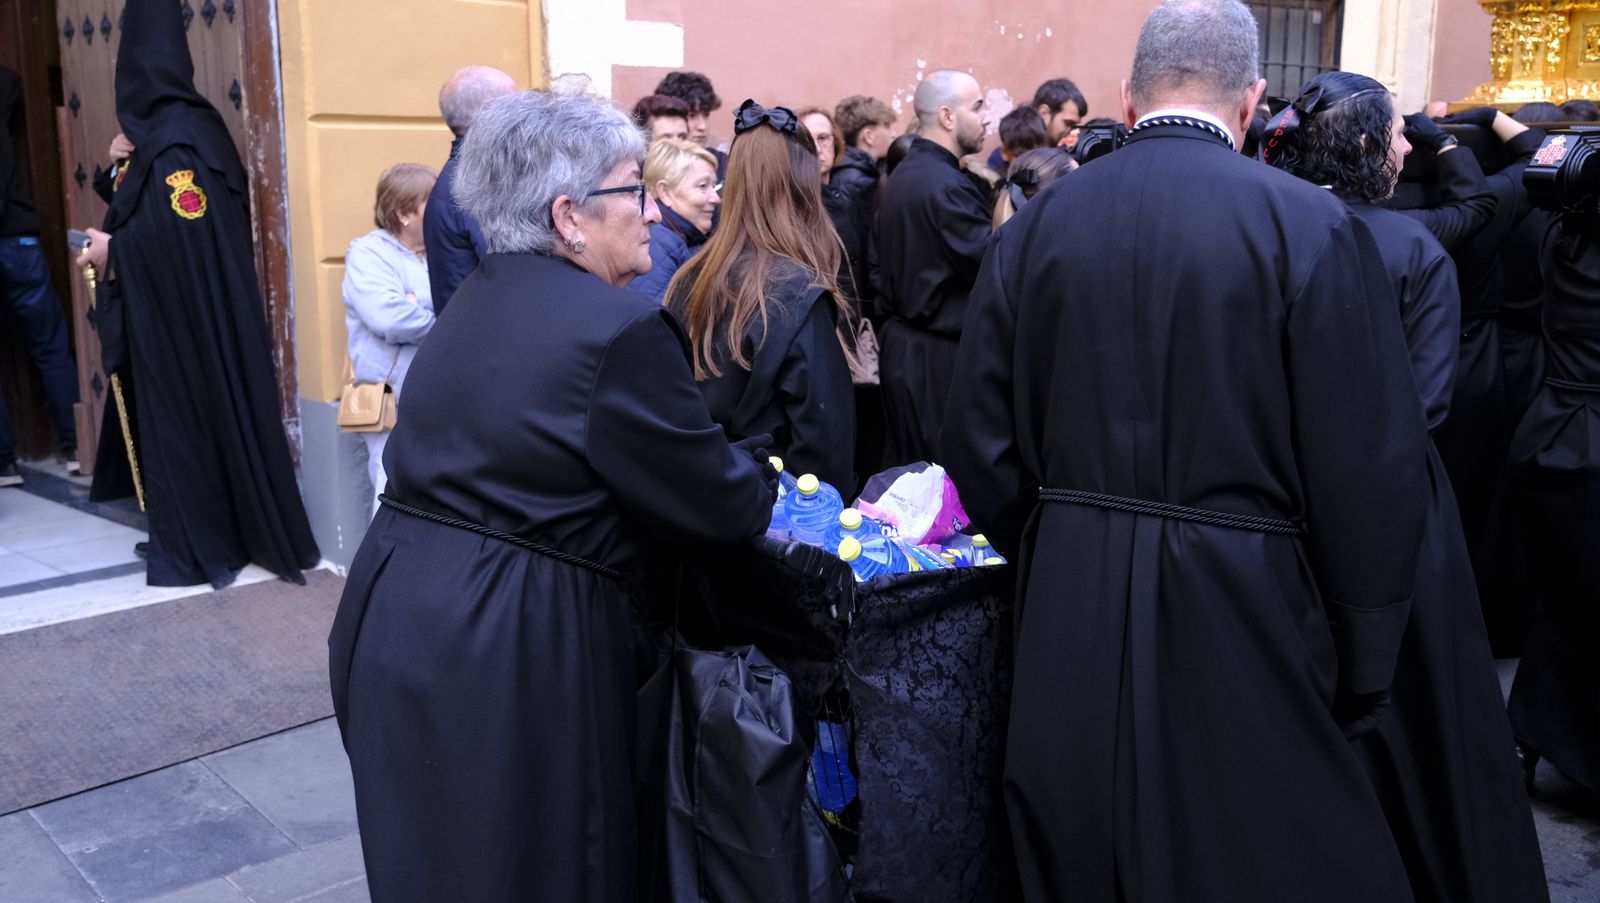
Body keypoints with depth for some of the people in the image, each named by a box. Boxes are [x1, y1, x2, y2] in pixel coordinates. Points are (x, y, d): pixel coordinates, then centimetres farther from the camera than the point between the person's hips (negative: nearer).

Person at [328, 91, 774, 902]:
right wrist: (762, 476, 11)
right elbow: (716, 507, -12)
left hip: (400, 615, 8)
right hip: (509, 650, -8)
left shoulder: (477, 301, 10)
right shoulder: (619, 327, -17)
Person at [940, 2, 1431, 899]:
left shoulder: (1035, 224, -1)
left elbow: (980, 442, 1)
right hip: (1242, 616, -3)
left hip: (1070, 623, 4)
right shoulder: (1312, 225, -12)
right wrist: (1363, 669, 0)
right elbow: (1372, 472, -12)